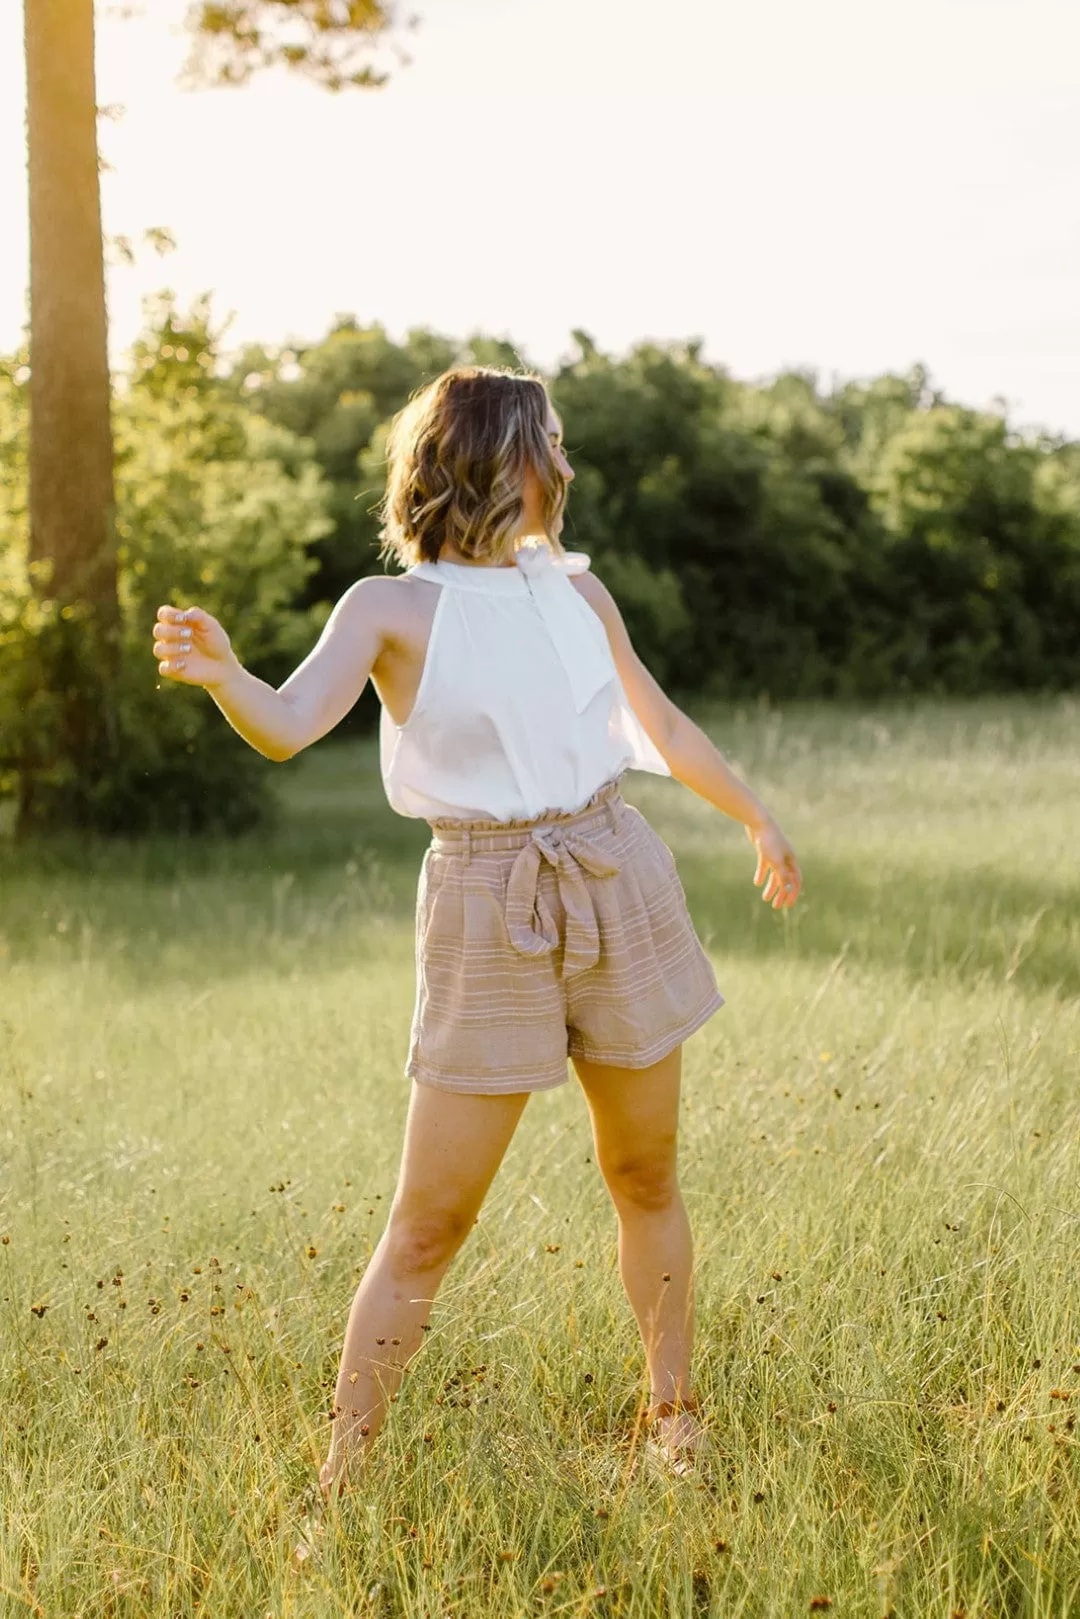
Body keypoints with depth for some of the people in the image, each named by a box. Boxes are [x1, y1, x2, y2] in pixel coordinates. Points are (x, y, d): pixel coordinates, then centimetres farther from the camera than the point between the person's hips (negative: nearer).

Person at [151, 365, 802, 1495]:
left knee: (645, 1178, 15)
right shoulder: (392, 607, -6)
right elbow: (288, 726, -23)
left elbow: (662, 726, 23)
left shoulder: (576, 592, 8)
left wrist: (758, 819, 34)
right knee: (428, 1220, -3)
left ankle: (672, 1411, 34)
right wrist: (218, 672, -44)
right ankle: (343, 1469, 8)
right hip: (488, 918, -4)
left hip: (619, 889, 4)